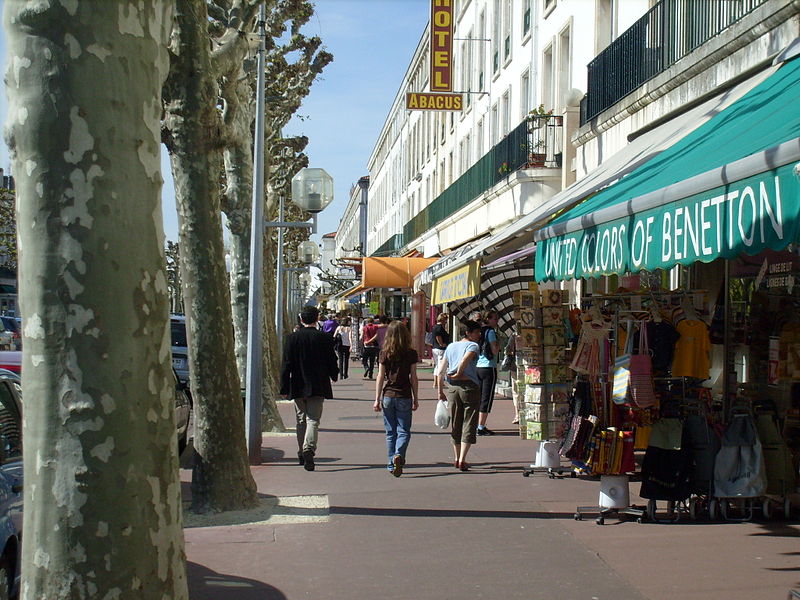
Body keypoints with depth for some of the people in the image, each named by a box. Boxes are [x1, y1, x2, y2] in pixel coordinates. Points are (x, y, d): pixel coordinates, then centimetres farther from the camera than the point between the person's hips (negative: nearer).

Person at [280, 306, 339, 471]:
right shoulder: (325, 338, -6)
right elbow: (332, 361, 1)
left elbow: (286, 365, -4)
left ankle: (301, 453, 23)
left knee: (301, 420, 15)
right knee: (313, 420, -4)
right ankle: (309, 449, -24)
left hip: (297, 387, 2)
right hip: (317, 387, -2)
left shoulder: (292, 338, -3)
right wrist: (334, 375, 21)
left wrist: (284, 388, 0)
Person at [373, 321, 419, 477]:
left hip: (388, 396, 2)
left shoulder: (384, 354, -2)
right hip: (404, 397, -1)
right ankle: (399, 455, -22)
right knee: (403, 430, 4)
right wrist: (415, 398, 7)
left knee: (390, 432, 11)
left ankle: (392, 465, 13)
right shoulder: (411, 354, -4)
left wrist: (377, 399, 4)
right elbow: (413, 378, -1)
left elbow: (380, 377, -1)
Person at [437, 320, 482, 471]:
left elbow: (441, 371, 11)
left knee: (455, 424, 17)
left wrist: (440, 390, 16)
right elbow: (465, 360, -23)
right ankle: (462, 460, -6)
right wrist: (458, 374, -6)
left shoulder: (451, 346, 14)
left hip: (451, 387, 6)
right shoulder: (473, 346, -3)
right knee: (468, 424, 1)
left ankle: (456, 459, 25)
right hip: (469, 386, -6)